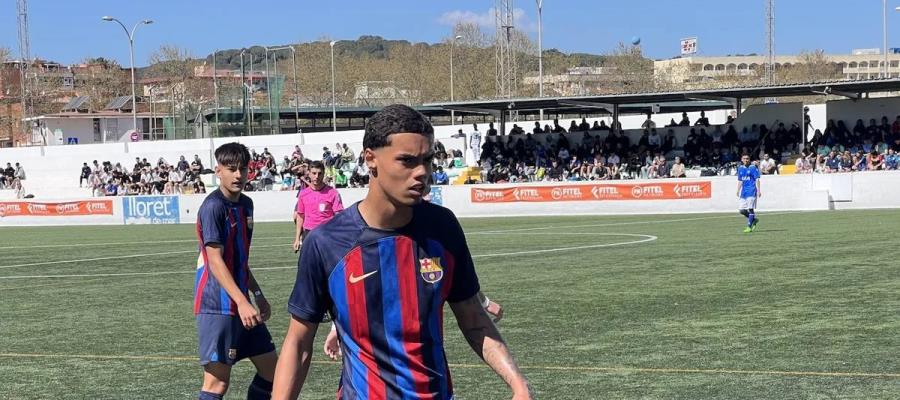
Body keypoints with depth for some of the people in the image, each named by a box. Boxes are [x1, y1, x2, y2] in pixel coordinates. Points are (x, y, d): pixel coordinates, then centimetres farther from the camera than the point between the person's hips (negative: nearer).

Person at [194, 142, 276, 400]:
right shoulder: (213, 206, -14)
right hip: (217, 306, -9)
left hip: (241, 305, 9)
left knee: (270, 368, 11)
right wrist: (242, 302, -27)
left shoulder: (246, 205, 12)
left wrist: (257, 295, 23)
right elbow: (215, 261, -21)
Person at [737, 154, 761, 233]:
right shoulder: (740, 169, 14)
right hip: (743, 192, 6)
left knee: (750, 208, -10)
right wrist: (738, 190, 11)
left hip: (751, 191, -6)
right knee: (742, 211, 4)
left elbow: (757, 180, -5)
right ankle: (754, 219, 26)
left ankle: (749, 226, -7)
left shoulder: (753, 168, -2)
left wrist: (758, 190, -12)